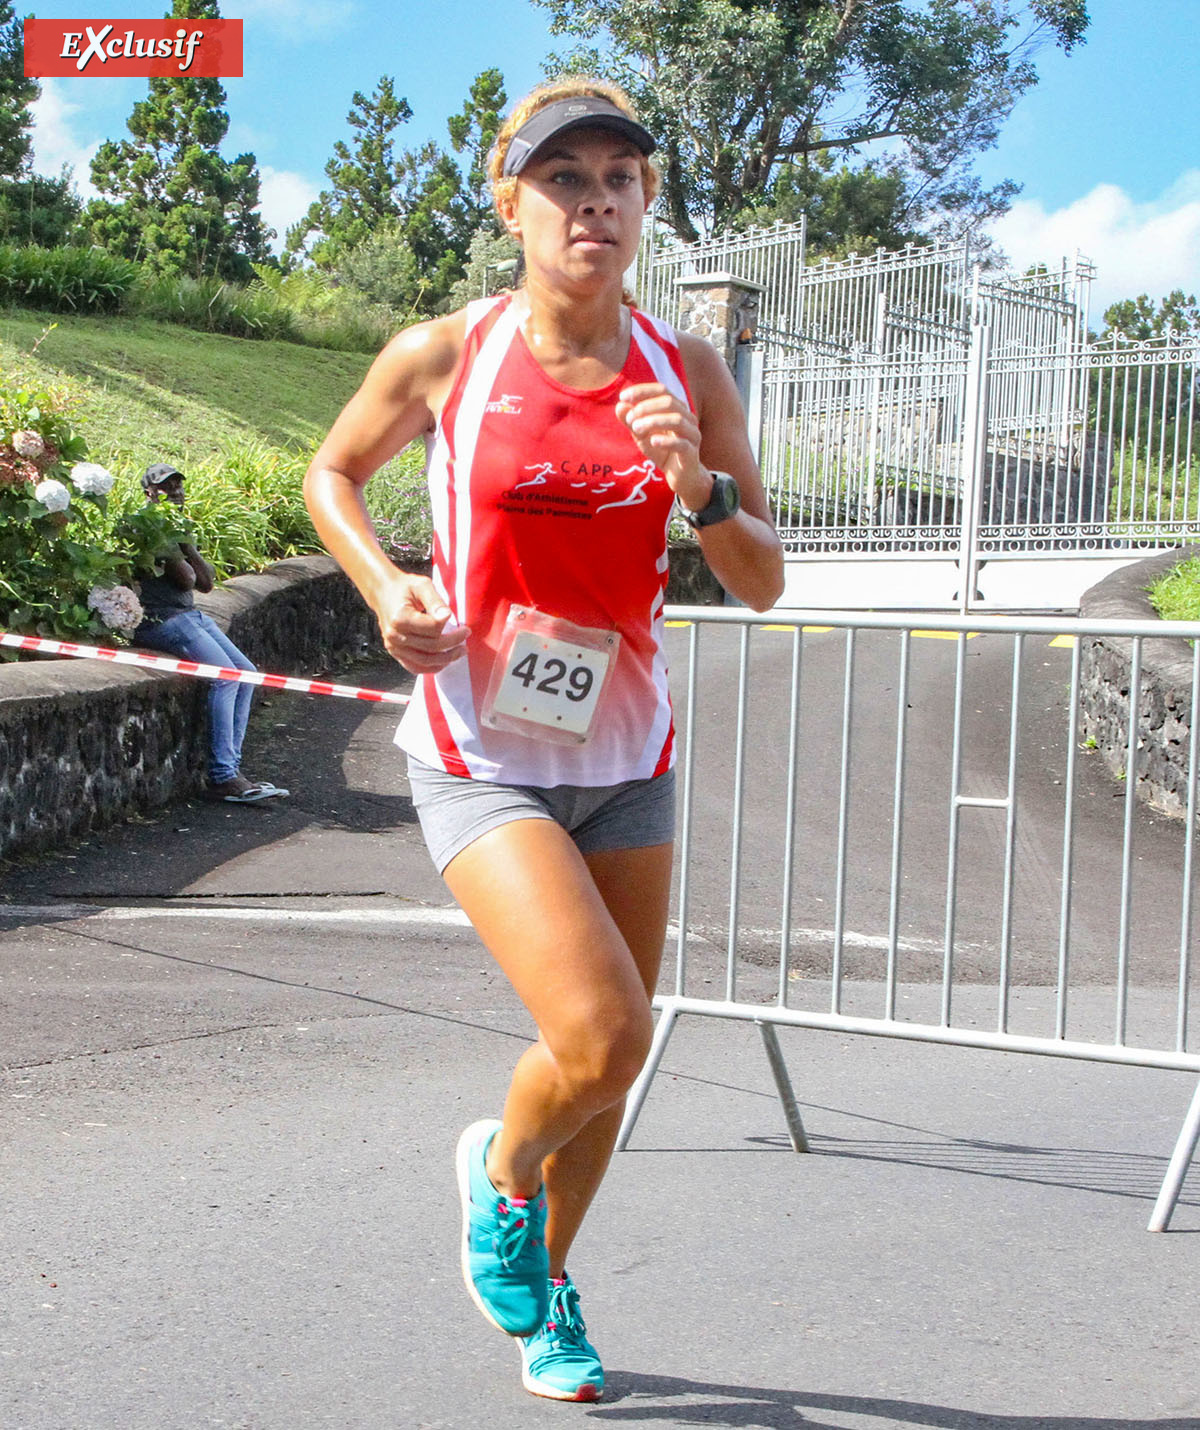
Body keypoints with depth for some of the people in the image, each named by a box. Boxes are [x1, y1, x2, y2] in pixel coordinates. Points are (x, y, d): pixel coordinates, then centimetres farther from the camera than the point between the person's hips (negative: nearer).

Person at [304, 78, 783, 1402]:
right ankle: (500, 1171, 16)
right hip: (480, 757, -4)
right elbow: (330, 473, 10)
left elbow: (763, 585, 0)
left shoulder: (688, 372, -1)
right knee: (602, 1036, -20)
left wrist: (698, 482, -19)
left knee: (609, 1058, 12)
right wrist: (384, 587, -8)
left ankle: (545, 1287, 39)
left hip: (627, 761, 4)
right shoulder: (442, 356, -8)